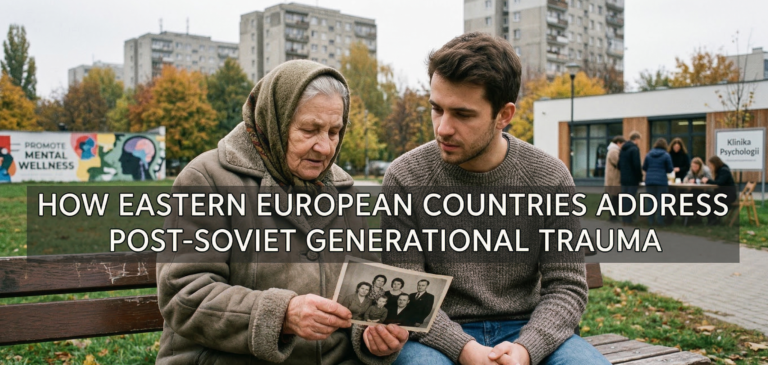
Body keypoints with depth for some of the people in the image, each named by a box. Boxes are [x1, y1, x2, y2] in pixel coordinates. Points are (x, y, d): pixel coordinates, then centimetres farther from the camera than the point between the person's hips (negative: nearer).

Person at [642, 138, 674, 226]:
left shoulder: (648, 155, 6)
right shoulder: (666, 155, -3)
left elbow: (644, 167, 11)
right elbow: (670, 169, -1)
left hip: (649, 180, 3)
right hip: (661, 181, -3)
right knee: (660, 201, 1)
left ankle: (651, 221, 6)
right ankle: (660, 221, 0)